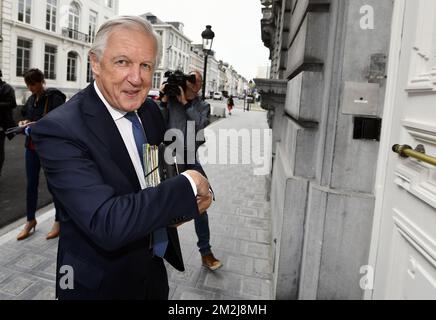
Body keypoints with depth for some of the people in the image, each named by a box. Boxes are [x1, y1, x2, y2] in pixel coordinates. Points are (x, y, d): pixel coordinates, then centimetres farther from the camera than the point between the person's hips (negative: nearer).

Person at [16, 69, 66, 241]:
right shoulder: (32, 99, 10)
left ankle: (59, 220, 21)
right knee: (31, 184, 12)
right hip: (32, 146, 7)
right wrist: (25, 122, 0)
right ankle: (31, 221, 27)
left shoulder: (54, 97, -12)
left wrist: (38, 124, -26)